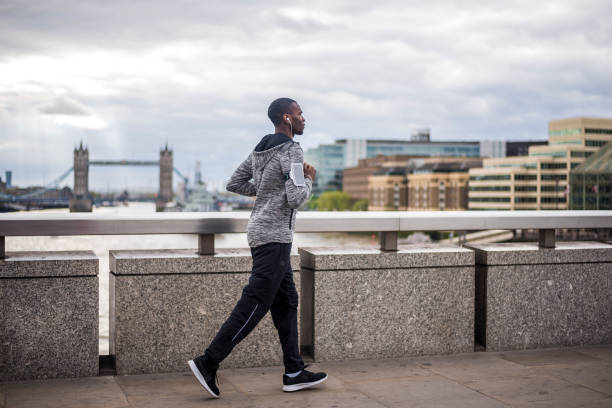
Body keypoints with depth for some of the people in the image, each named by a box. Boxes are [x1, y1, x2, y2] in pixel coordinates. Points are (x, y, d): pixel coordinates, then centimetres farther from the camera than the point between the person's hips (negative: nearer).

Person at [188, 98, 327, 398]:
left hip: (262, 232, 10)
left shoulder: (260, 150, 14)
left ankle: (294, 373, 14)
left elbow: (234, 184, 19)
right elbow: (296, 199, -21)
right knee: (254, 305, -7)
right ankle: (208, 363, -4)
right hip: (274, 236, -10)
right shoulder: (291, 151, -13)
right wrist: (308, 179, -2)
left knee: (286, 303, 11)